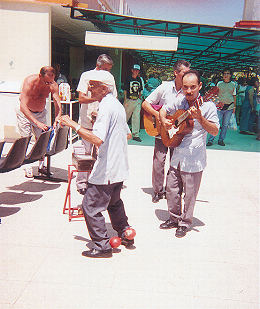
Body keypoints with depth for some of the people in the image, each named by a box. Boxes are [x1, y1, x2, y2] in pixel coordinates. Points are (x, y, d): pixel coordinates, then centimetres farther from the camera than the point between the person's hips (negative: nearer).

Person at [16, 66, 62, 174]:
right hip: (25, 112, -4)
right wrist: (37, 123, -47)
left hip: (40, 113, 4)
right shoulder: (29, 82, -32)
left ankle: (41, 166, 12)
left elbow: (58, 104, -22)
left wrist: (57, 120, -41)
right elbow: (23, 106, -38)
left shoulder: (53, 85, -19)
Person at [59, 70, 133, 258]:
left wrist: (74, 125, -24)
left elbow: (98, 139, -30)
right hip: (119, 167, 10)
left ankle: (103, 247, 9)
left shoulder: (106, 107, -18)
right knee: (113, 202, 26)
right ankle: (126, 235, 35)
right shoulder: (118, 105, 13)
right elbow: (128, 134, 21)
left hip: (106, 169, -10)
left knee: (90, 206, 1)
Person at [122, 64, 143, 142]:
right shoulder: (128, 79, -1)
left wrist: (140, 99, 11)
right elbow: (125, 90, -3)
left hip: (137, 101, 4)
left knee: (136, 118, 0)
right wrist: (125, 101, -9)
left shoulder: (139, 80, 12)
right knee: (125, 116, 5)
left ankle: (136, 135, 4)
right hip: (129, 100, -4)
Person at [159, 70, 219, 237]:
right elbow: (163, 109, 21)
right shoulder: (179, 103, 4)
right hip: (177, 157, 5)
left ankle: (185, 223, 26)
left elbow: (215, 131, -14)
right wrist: (164, 121, 0)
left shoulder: (207, 106, -10)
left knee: (189, 195, 6)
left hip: (194, 160, -5)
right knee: (172, 190, 15)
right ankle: (174, 218, 35)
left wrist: (199, 118, -28)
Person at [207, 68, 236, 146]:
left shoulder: (233, 84, 10)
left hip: (229, 107, 2)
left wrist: (234, 106, 8)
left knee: (225, 124, 4)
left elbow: (234, 96, 13)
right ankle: (210, 140, -4)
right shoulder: (219, 83, 7)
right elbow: (216, 94, 9)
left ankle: (221, 140, 13)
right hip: (220, 106, -2)